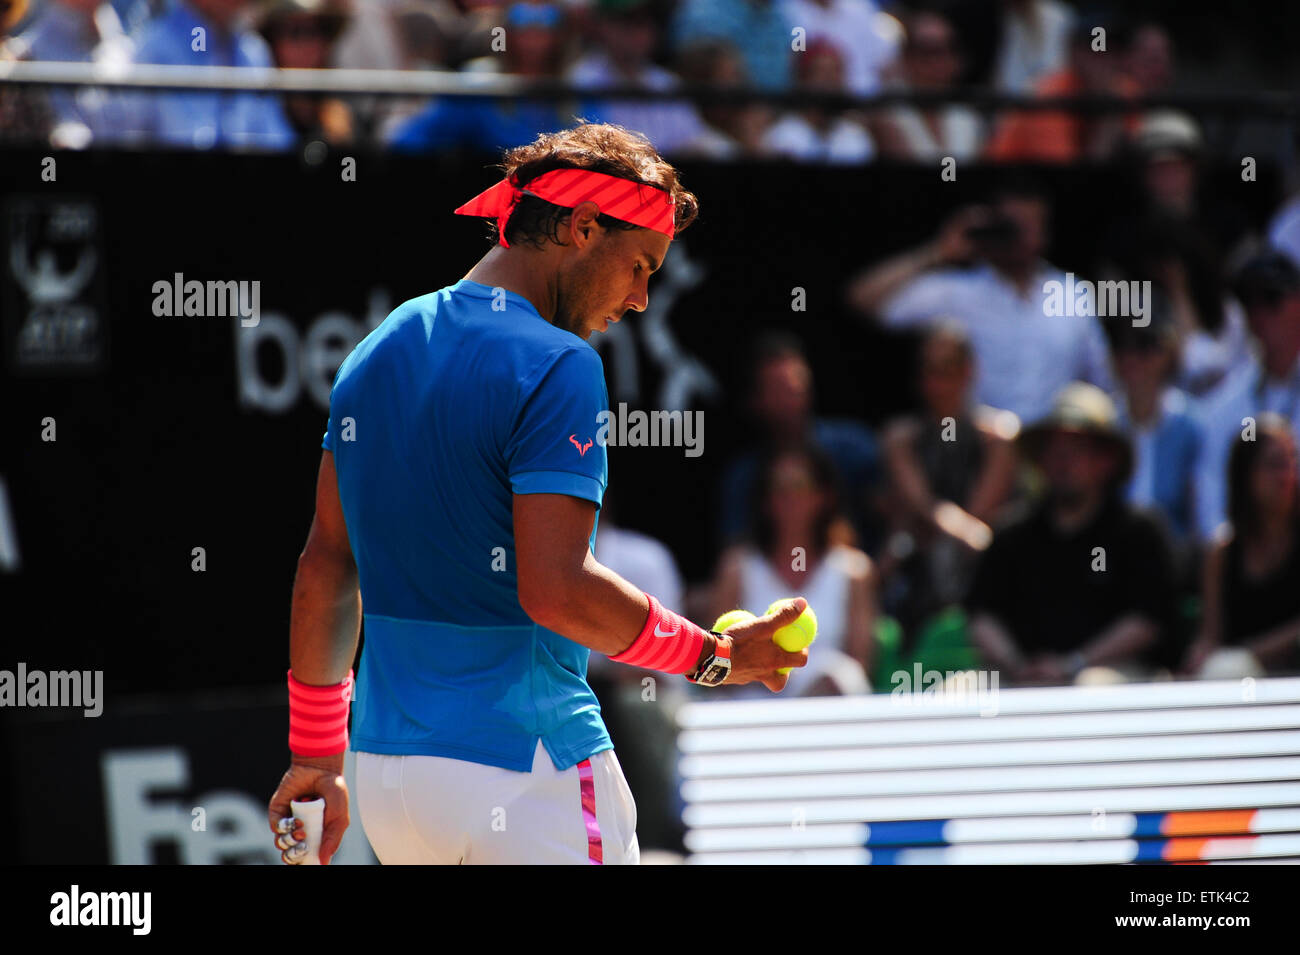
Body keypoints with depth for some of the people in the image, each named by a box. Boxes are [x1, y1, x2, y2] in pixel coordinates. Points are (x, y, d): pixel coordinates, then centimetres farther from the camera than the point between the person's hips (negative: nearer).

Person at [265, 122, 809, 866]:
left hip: (384, 773, 8)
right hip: (525, 771, -8)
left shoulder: (375, 352, 12)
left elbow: (326, 566, 16)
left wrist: (317, 756, 22)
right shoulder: (556, 366, -13)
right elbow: (554, 589, -22)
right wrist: (716, 657, -10)